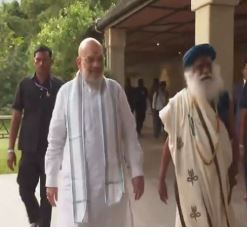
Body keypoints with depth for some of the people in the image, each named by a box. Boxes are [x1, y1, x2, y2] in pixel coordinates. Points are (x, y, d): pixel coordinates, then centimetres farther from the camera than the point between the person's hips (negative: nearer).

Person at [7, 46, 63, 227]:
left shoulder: (59, 87, -3)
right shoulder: (25, 85, 2)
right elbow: (16, 117, 4)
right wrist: (11, 148, 0)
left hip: (52, 149, -1)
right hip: (29, 149, 2)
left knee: (47, 192, 7)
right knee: (25, 189, 7)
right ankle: (35, 220, 35)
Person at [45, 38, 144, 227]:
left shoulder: (115, 90, 0)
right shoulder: (66, 92, -4)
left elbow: (129, 134, 4)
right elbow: (56, 140, 0)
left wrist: (137, 170, 2)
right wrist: (51, 180, 3)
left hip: (111, 179, 2)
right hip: (76, 181, -1)